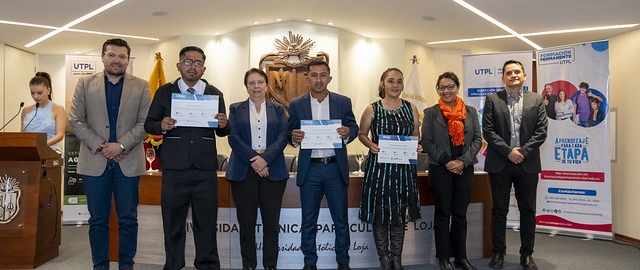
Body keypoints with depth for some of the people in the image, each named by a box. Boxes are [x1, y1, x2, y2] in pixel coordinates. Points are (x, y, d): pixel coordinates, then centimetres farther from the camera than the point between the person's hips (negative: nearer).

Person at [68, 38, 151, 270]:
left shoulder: (141, 86, 4)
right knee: (98, 219, 7)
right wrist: (100, 146, -10)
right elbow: (76, 120, 2)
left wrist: (121, 145, -13)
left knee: (128, 219, 5)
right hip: (95, 161, 1)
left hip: (128, 162, 0)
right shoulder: (85, 83, 7)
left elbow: (145, 122, -2)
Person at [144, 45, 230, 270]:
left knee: (206, 222, 9)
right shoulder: (164, 92, 6)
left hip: (205, 168, 0)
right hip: (174, 168, 0)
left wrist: (224, 124, -15)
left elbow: (222, 132, 8)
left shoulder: (215, 94, 7)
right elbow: (148, 124, 5)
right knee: (173, 222, 10)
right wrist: (161, 125, -16)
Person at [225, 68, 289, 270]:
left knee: (271, 221, 3)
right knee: (246, 221, 4)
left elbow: (283, 137, 0)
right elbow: (233, 138, -2)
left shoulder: (278, 109, 12)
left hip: (273, 170, 1)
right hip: (243, 171, 0)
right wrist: (253, 159, -15)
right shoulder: (236, 109, 10)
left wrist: (265, 158, -15)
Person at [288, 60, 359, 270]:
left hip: (336, 168, 0)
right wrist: (294, 137, -20)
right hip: (309, 169, 0)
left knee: (340, 218, 10)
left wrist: (347, 132, -20)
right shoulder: (296, 104, 3)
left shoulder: (343, 102, 3)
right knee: (308, 220, 9)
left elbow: (354, 128, 2)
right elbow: (290, 133, 3)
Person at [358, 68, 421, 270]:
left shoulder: (411, 108, 5)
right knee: (379, 212, 3)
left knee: (399, 214, 9)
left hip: (404, 167, 2)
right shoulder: (372, 109, -1)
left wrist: (417, 147, -8)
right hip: (379, 166, -2)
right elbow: (362, 134, 7)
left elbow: (416, 136, 13)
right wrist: (370, 145, -12)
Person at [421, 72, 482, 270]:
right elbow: (426, 142, -4)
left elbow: (477, 139, 3)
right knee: (443, 213, 4)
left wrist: (463, 161, -11)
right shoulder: (431, 113, 0)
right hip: (440, 168, -2)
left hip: (465, 168, 2)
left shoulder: (470, 111, 7)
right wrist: (446, 161, -13)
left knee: (460, 213, 8)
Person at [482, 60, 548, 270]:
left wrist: (523, 152, -11)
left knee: (528, 211, 7)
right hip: (499, 163, -1)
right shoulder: (492, 100, 3)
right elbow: (488, 131, -4)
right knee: (499, 210, 6)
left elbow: (541, 131, 0)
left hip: (528, 164, 1)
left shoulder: (536, 100, 7)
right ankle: (498, 253, 17)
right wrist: (508, 151, -13)